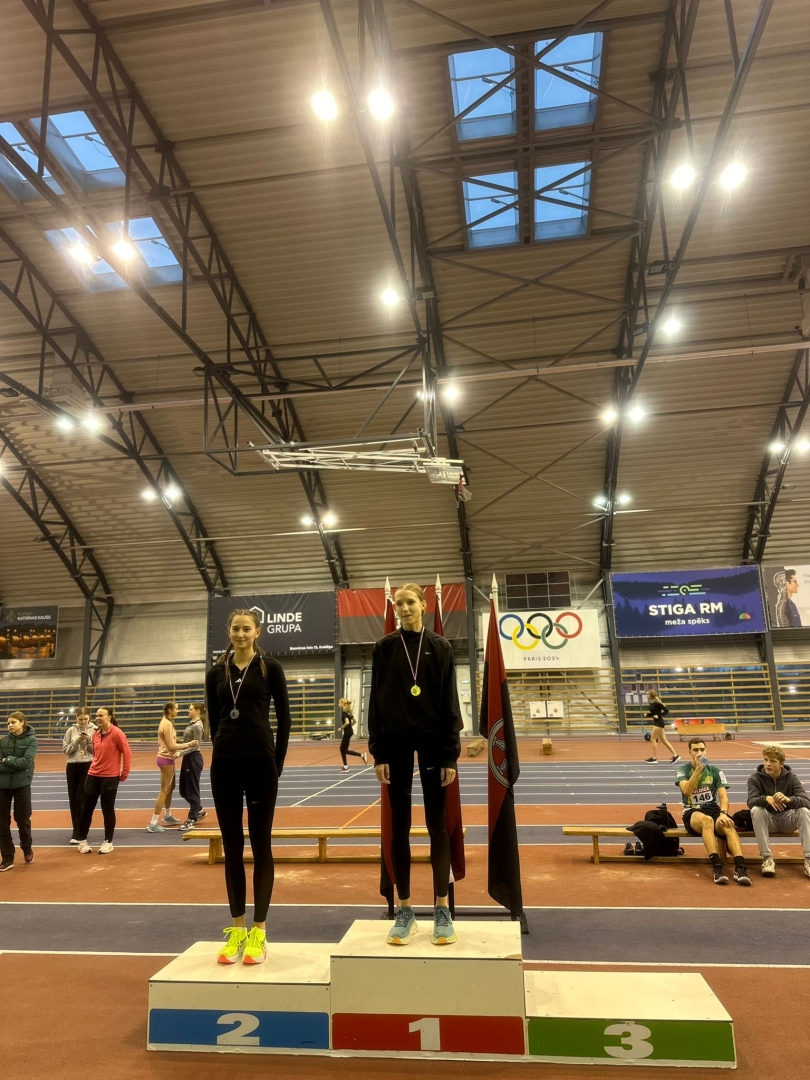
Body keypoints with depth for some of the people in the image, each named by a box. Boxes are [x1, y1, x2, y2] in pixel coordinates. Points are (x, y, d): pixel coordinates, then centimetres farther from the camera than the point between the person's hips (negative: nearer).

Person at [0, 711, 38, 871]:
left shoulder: (31, 740, -5)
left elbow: (26, 761, -16)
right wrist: (16, 763, -17)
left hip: (22, 785, -3)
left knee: (23, 820, 9)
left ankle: (27, 849, 33)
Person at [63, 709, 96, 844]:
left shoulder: (94, 731, -4)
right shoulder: (71, 731, 2)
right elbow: (65, 749, 0)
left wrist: (89, 741, -18)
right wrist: (76, 741, -14)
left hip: (88, 766, -3)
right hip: (72, 766, 3)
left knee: (81, 798, -6)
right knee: (73, 798, 8)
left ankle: (77, 833, -1)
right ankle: (77, 830, 21)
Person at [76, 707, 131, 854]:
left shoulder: (116, 733, -14)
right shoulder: (95, 734, 6)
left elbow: (127, 753, -12)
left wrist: (124, 774, -9)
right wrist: (96, 767, 16)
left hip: (110, 777, -6)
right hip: (93, 776, 6)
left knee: (107, 810, 4)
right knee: (86, 809, 9)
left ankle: (108, 842, 18)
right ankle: (82, 841, 25)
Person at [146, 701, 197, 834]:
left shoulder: (166, 722, 10)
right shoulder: (167, 724, -20)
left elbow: (169, 744, 9)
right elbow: (171, 746, -21)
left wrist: (184, 746, 7)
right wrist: (189, 744, -18)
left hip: (166, 758, 10)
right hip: (166, 759, -10)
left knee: (170, 787, 21)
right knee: (164, 790, -4)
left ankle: (168, 816, 34)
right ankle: (153, 824, 0)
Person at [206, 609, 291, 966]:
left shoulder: (270, 667, -1)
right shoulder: (216, 672, 8)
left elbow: (284, 718, 0)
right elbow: (214, 720, 12)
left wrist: (277, 765, -2)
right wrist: (225, 750, 8)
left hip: (261, 761, -3)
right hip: (224, 764, 4)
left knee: (261, 846, 3)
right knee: (231, 848, 10)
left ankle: (258, 931, 13)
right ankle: (236, 929, 20)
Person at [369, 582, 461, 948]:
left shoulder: (439, 647, 1)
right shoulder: (384, 648, 2)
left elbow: (449, 702, -1)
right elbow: (376, 702, 1)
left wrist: (451, 754, -6)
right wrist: (378, 753, -4)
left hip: (432, 740, 0)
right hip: (396, 742, 1)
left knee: (437, 825, 5)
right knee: (400, 827, 7)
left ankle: (442, 910, 16)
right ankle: (404, 910, 18)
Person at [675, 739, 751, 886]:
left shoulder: (715, 771, 9)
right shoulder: (682, 769, 2)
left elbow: (723, 796, -2)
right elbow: (686, 791, -17)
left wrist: (723, 813, -22)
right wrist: (698, 769, -22)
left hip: (713, 810, 2)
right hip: (692, 813, -2)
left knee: (728, 825, -33)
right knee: (707, 820, -39)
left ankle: (740, 867, -46)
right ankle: (717, 867, -45)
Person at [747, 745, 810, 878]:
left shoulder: (791, 777, -5)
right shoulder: (755, 778, -8)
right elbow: (751, 802, -22)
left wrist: (788, 799, -42)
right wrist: (766, 798, -45)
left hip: (787, 819, 1)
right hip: (767, 820, -1)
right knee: (756, 810, -33)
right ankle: (767, 859, -29)